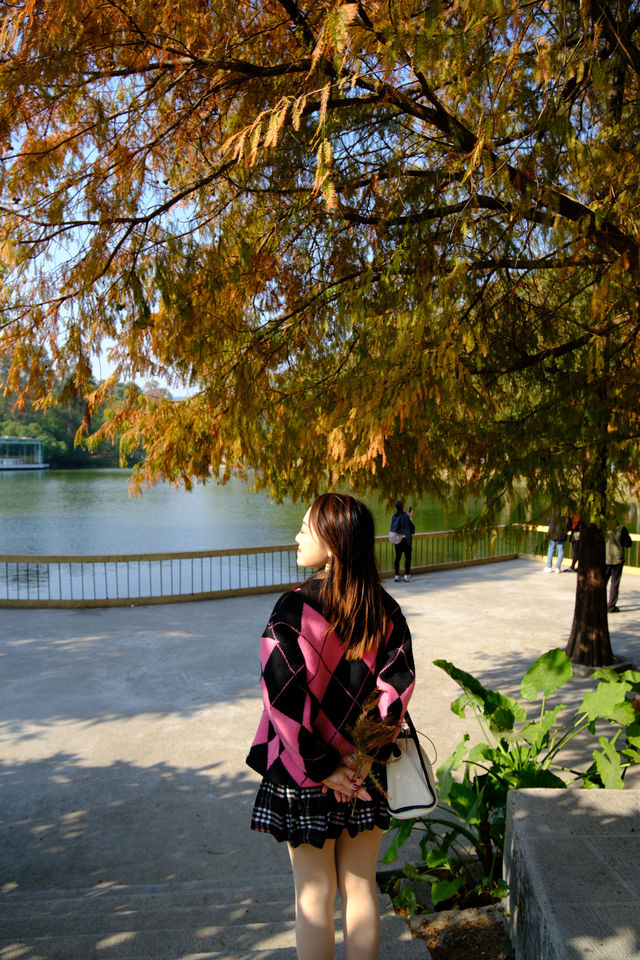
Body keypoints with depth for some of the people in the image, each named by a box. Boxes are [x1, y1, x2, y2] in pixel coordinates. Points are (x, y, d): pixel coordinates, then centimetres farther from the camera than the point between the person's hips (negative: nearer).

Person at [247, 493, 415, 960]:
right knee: (360, 886, 19)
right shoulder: (385, 610, -7)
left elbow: (285, 699, -21)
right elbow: (397, 687, -10)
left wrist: (322, 769, -12)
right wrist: (366, 757, -7)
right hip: (364, 774, 4)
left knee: (313, 894, 14)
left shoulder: (293, 610, -20)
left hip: (304, 775, -3)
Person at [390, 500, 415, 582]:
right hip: (405, 539, -5)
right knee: (408, 557, 5)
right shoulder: (406, 517, -15)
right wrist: (411, 518, 4)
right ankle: (407, 575, 4)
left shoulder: (394, 517, 1)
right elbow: (411, 527, -9)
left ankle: (397, 575, 11)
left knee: (397, 557, 10)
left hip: (397, 540, 5)